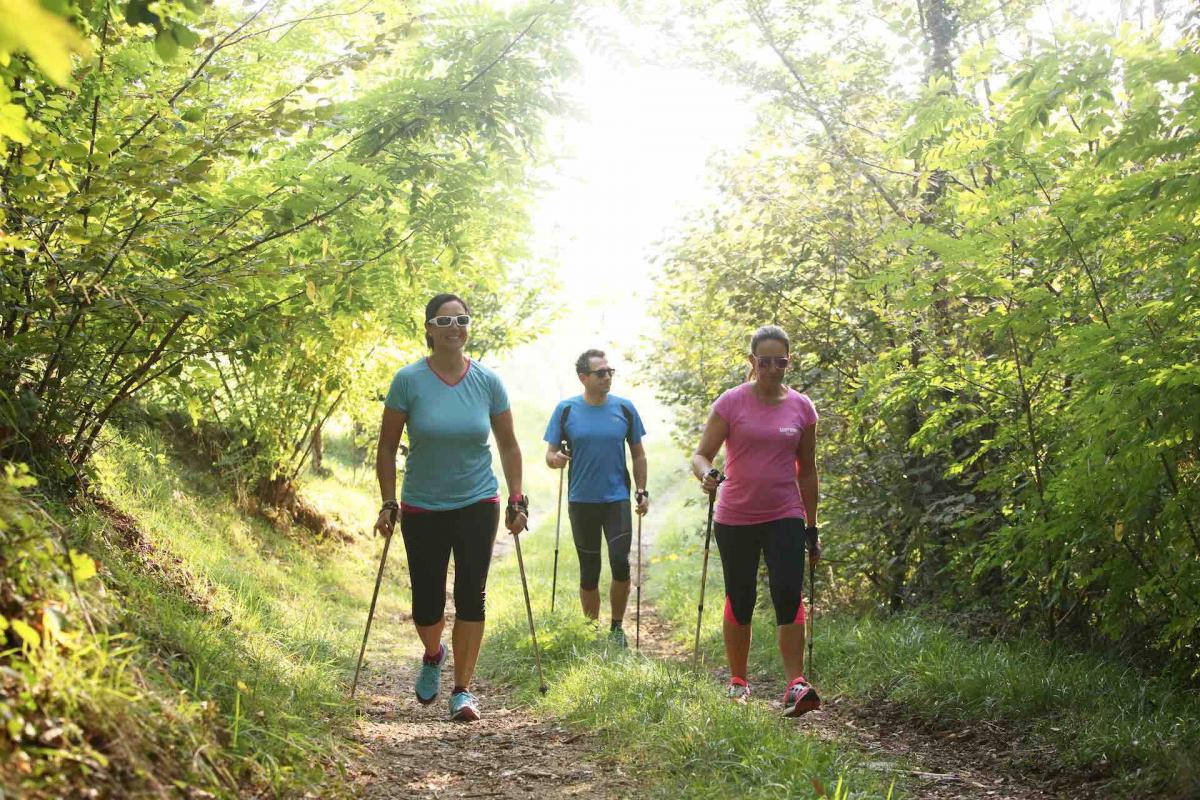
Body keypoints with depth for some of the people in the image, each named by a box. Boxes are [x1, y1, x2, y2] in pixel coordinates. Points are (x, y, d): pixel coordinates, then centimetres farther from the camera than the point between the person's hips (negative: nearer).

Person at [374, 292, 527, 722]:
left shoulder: (487, 381, -2)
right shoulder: (409, 380, -8)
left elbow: (508, 446, 7)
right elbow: (387, 448, -1)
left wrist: (517, 500, 4)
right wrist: (388, 504, -5)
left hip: (478, 506, 1)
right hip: (423, 509, -1)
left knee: (471, 597, -3)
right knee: (426, 604, 4)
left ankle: (462, 690, 8)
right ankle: (433, 655, 38)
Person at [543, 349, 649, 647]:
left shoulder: (624, 408, 1)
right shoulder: (566, 410, -2)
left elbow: (638, 454, 9)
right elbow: (550, 453, 1)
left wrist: (642, 492, 3)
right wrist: (555, 459, -22)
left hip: (617, 499, 0)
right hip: (582, 501, 0)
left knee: (620, 565, -10)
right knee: (589, 571, 7)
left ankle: (617, 627, 9)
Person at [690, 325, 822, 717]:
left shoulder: (801, 408, 3)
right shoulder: (731, 403, -4)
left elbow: (806, 471, 10)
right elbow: (701, 454, -5)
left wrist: (812, 527, 11)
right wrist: (706, 474, -29)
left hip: (785, 517, 1)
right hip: (736, 519, -1)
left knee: (789, 596, -13)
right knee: (740, 601, 8)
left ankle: (796, 685, -13)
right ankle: (737, 681, 22)